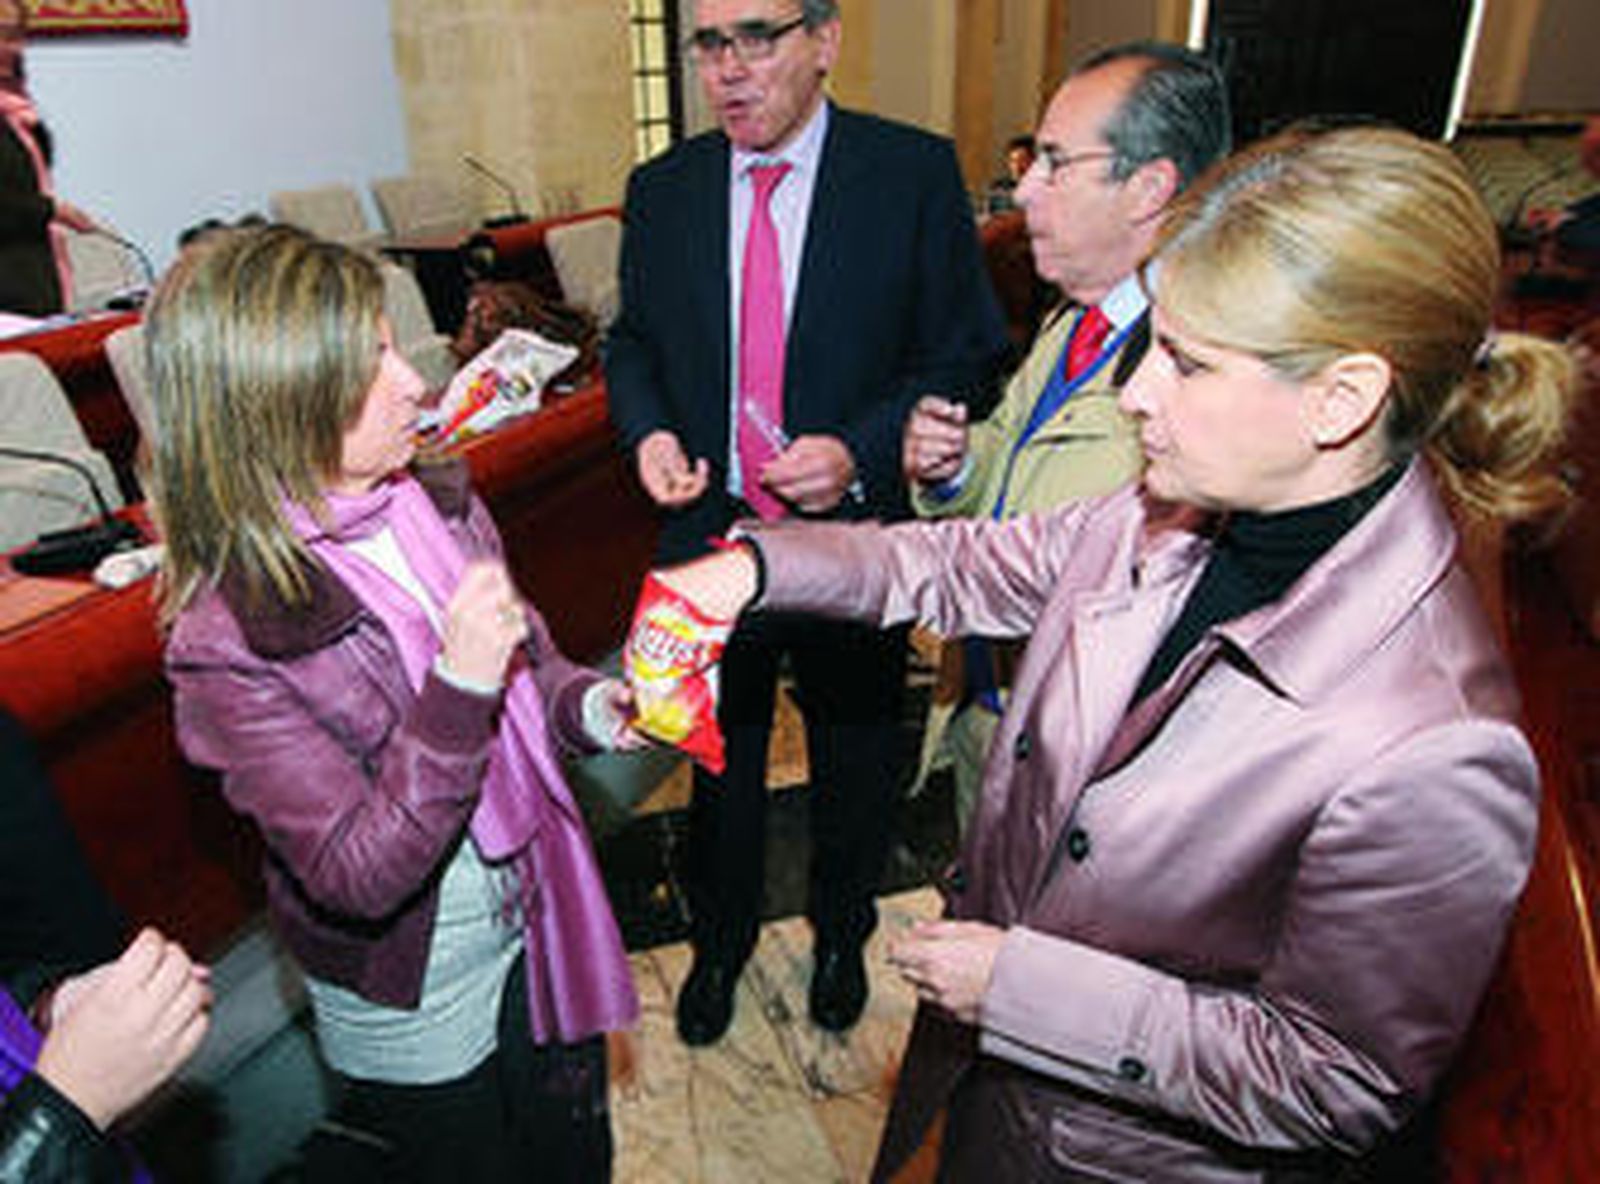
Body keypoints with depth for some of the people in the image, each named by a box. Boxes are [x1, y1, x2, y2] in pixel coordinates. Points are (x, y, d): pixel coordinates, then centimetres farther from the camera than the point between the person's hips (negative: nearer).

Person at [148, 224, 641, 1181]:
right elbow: (360, 877, -26)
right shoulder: (225, 643, -26)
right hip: (415, 1015, -5)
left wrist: (586, 707, -14)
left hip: (542, 933, 5)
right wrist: (460, 687, -38)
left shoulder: (437, 498, -9)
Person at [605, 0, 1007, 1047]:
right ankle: (721, 943, 48)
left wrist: (860, 452, -23)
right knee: (719, 764, 20)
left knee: (855, 767, 19)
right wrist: (648, 430, -10)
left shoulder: (916, 173, -9)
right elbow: (633, 343, 12)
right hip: (712, 535, 3)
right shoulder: (662, 191, 1)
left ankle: (841, 938, 49)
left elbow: (971, 354, -8)